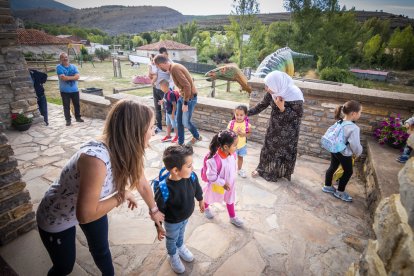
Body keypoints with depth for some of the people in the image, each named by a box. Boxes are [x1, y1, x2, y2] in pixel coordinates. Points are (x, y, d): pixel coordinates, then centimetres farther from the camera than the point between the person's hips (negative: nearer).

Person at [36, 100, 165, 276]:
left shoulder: (128, 152, -18)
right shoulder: (96, 158, -43)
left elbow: (142, 184, -2)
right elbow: (85, 214, -36)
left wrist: (154, 210, 11)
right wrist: (121, 197, -23)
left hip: (91, 205, 6)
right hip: (56, 217, -5)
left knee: (101, 250, 23)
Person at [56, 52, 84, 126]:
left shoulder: (73, 66, 5)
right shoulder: (59, 67, -6)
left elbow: (77, 76, -8)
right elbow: (63, 77, -19)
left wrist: (67, 77, -16)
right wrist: (72, 77, -11)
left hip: (75, 90, 3)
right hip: (65, 91, -3)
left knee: (77, 104, 12)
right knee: (66, 106, 4)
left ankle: (78, 117, 27)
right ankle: (68, 120, 13)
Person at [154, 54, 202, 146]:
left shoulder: (175, 69, -23)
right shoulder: (173, 67, 5)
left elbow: (187, 86, -28)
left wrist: (185, 103, -23)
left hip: (189, 97, -9)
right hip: (182, 96, 9)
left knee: (185, 122, 4)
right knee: (179, 120, 10)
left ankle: (197, 137, 29)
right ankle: (180, 142, 21)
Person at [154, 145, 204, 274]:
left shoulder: (192, 176, -28)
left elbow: (197, 188, -5)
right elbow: (158, 209, -25)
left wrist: (200, 200, 12)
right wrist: (158, 226, -12)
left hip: (186, 216, 5)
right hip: (172, 222, -4)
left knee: (181, 234, 35)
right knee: (171, 240, 28)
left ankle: (181, 247, 66)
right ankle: (173, 256, 59)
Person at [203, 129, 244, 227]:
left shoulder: (232, 154, -19)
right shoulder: (215, 160, -40)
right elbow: (211, 176, -29)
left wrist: (232, 179, 8)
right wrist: (223, 183, -24)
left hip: (230, 183, 5)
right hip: (217, 185, -5)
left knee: (230, 200, 25)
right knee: (210, 197, 27)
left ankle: (233, 217, 49)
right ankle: (206, 208, 60)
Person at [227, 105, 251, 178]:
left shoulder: (247, 124, -14)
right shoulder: (232, 123, -18)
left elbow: (250, 133, -2)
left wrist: (243, 134, -20)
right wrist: (234, 133, -27)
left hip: (242, 145, 2)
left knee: (240, 157, 21)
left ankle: (239, 169, 44)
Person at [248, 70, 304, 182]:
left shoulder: (295, 95, -30)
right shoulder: (272, 92, -15)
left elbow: (298, 115, -22)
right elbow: (262, 105, -2)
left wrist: (282, 108, -35)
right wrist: (246, 113, -6)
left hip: (288, 130, -5)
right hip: (274, 126, 5)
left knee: (286, 151, 12)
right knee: (268, 147, 17)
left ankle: (284, 173, 37)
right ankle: (262, 169, 39)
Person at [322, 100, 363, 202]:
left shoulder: (339, 122, -4)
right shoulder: (353, 128, -28)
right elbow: (355, 145, -22)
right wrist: (358, 153, -1)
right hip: (344, 153, -7)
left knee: (333, 167, 22)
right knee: (348, 172, 13)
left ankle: (327, 186, 38)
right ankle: (340, 192, 26)